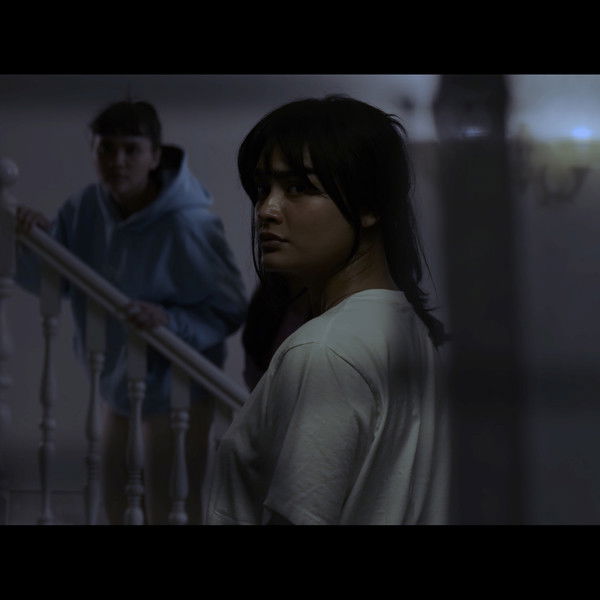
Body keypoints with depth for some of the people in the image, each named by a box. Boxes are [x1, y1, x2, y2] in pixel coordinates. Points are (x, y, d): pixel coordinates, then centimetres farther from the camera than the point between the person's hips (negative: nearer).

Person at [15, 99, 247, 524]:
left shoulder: (188, 224, -28)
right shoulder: (86, 209, -9)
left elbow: (229, 312, -22)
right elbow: (49, 282, -3)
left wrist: (170, 321, -39)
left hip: (176, 386, -7)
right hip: (118, 379, 7)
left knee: (171, 512, 2)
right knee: (118, 504, 22)